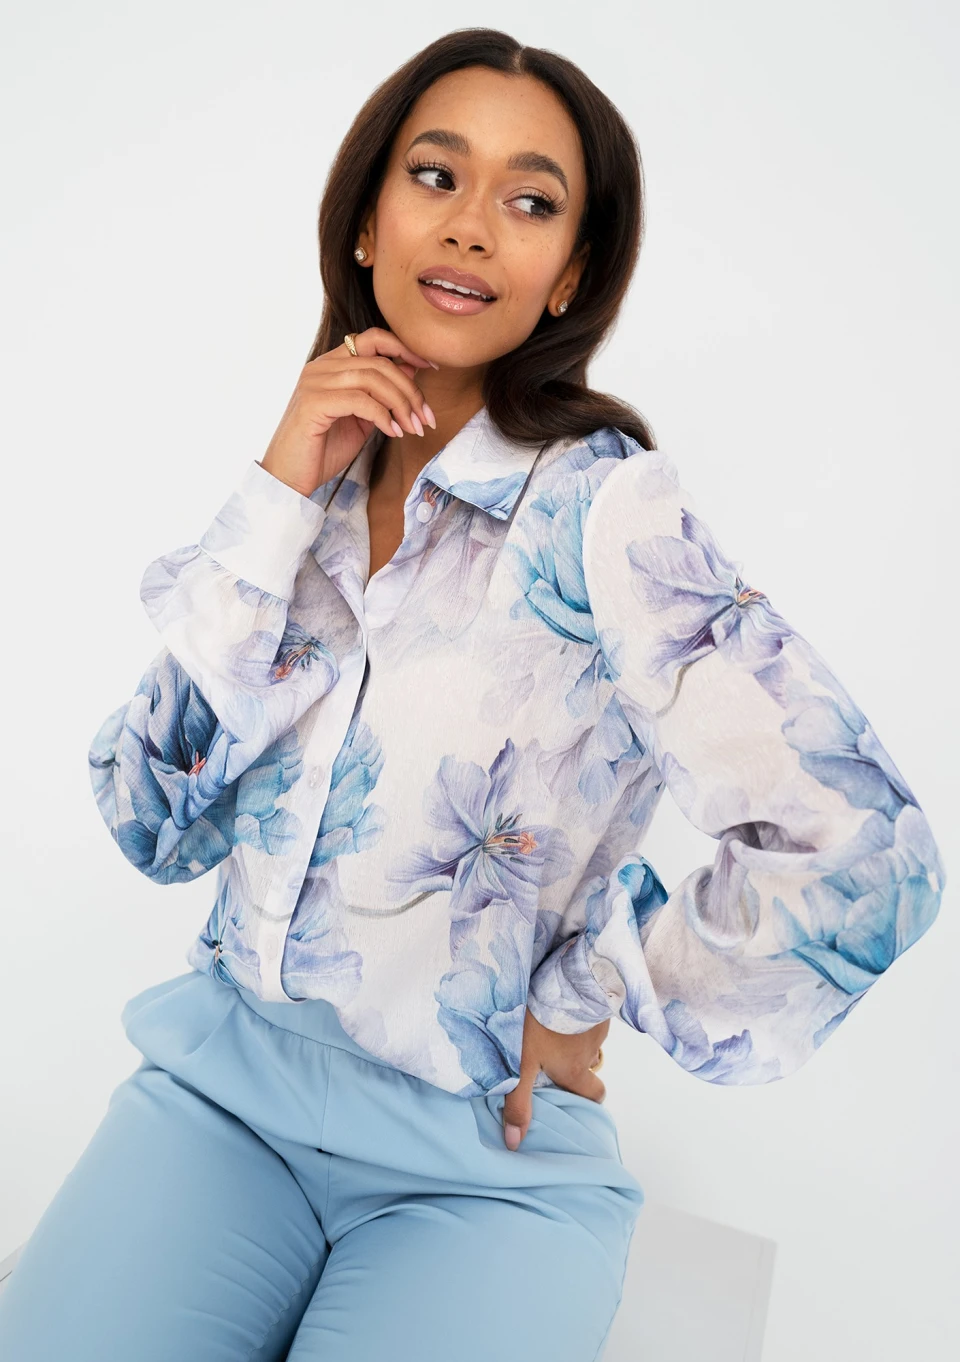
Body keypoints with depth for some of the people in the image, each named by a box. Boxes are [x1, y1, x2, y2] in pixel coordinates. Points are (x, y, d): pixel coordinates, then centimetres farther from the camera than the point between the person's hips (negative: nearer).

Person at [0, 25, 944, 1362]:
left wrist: (581, 997, -10)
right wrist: (278, 497, -13)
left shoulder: (603, 504, -15)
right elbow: (156, 825, -6)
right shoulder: (304, 490, 0)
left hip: (485, 1157, -2)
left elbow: (863, 858, -23)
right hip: (229, 1077, 3)